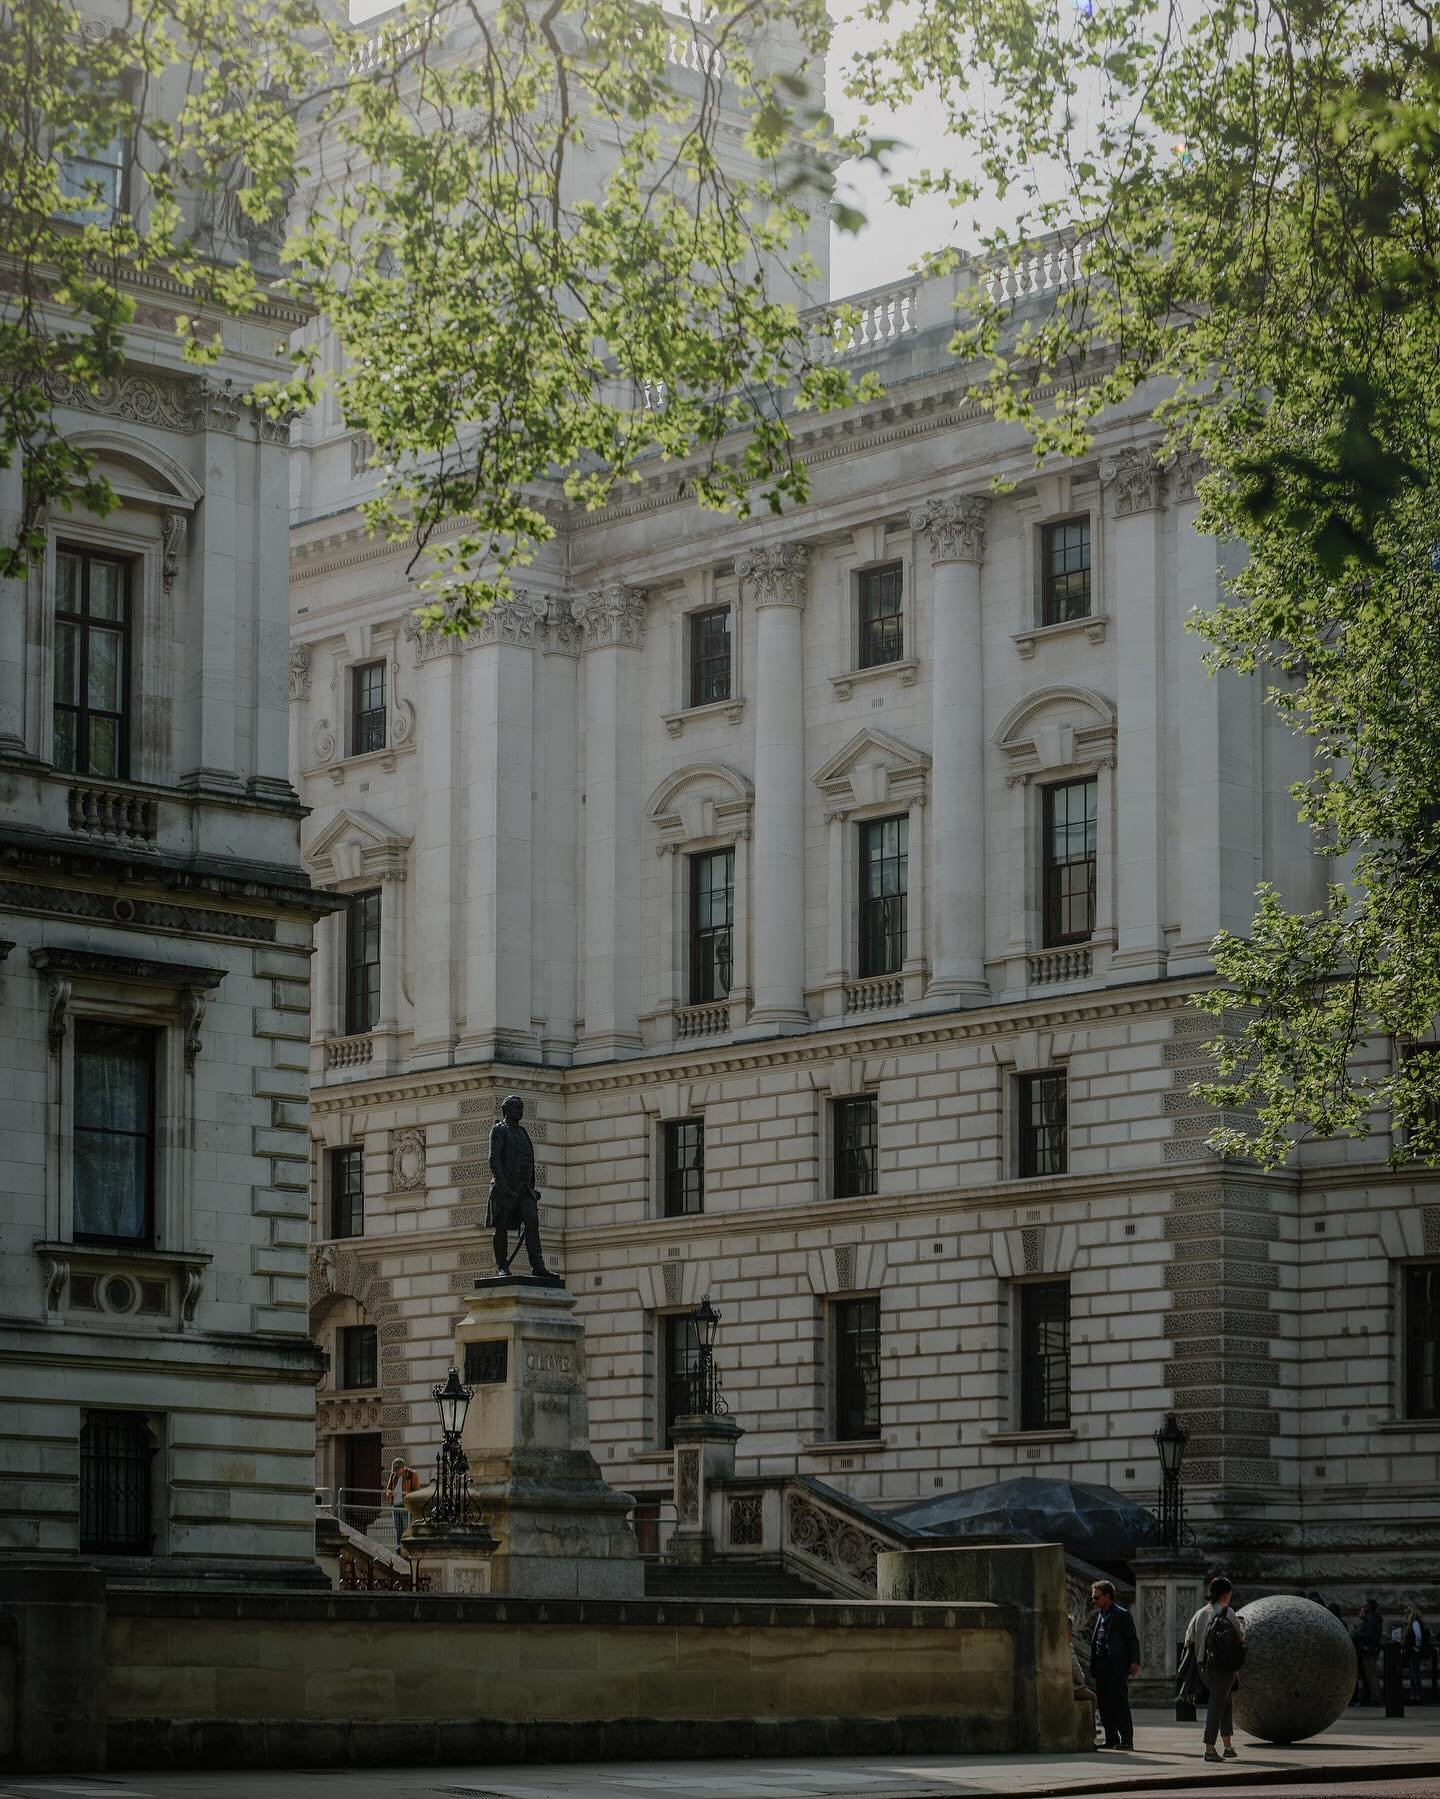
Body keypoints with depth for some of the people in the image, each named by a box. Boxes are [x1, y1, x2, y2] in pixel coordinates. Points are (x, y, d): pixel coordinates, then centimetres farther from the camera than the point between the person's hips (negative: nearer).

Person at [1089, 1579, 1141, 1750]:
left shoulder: (1122, 1615, -6)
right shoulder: (1098, 1615, 16)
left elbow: (1133, 1639, -7)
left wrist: (1135, 1661, -15)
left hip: (1116, 1667, -8)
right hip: (1100, 1666, 8)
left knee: (1120, 1703, -6)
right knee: (1104, 1704, 9)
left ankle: (1126, 1740, -4)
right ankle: (1111, 1739, 15)